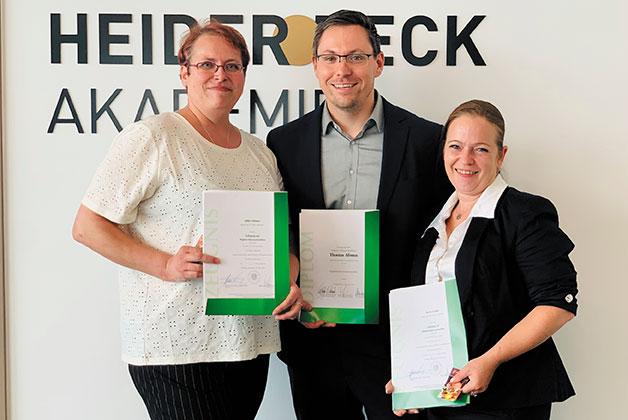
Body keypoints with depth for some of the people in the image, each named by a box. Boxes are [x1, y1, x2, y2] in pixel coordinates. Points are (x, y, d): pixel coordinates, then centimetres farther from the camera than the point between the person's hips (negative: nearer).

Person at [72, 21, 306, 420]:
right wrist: (164, 264, -19)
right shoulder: (151, 138, -6)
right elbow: (87, 226, -8)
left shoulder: (261, 153, 14)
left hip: (249, 340, 6)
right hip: (174, 344, -6)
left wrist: (290, 284, 0)